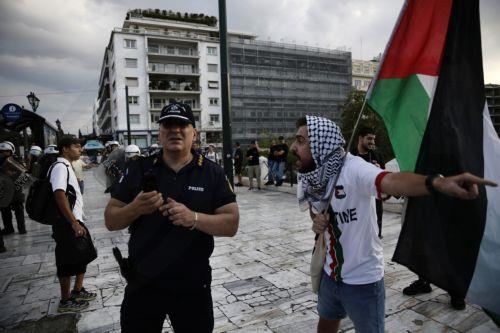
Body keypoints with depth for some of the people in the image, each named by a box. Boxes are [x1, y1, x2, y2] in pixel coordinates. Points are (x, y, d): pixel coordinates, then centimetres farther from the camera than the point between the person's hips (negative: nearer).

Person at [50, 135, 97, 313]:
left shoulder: (66, 166, 16)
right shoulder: (60, 167, -16)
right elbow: (59, 195, -26)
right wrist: (74, 223, -28)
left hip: (74, 221, 10)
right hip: (67, 223, -10)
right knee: (68, 261, 2)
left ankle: (77, 291, 34)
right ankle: (65, 301, 16)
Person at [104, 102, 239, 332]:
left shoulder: (212, 173, -5)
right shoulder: (139, 170, -1)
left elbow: (231, 224, -9)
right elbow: (110, 221, 1)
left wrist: (194, 218, -25)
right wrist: (135, 208, -20)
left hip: (193, 286, 0)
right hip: (142, 284, 1)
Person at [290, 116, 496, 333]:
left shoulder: (352, 168, -27)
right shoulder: (308, 178, -5)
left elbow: (390, 181, -46)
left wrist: (439, 183, -65)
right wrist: (316, 221, -10)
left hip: (362, 280, -6)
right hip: (330, 273, 7)